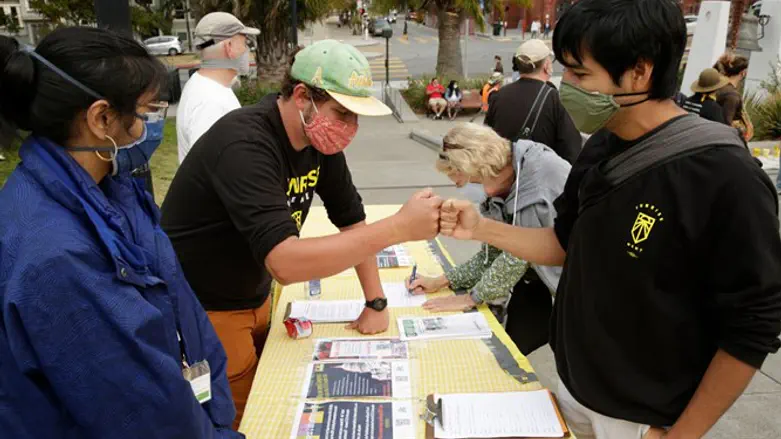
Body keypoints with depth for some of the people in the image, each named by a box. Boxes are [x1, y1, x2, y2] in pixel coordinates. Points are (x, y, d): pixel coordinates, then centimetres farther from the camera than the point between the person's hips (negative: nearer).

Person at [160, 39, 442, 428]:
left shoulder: (321, 138, -5)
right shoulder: (246, 143, -31)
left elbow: (351, 219, 3)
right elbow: (285, 263, -41)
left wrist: (375, 303, -1)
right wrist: (398, 227, -41)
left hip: (256, 301, 7)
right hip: (202, 311, -7)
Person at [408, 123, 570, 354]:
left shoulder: (541, 170, -27)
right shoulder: (493, 194, -3)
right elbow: (492, 253, 6)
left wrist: (472, 297, -16)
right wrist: (441, 282, -1)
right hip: (540, 277, 7)